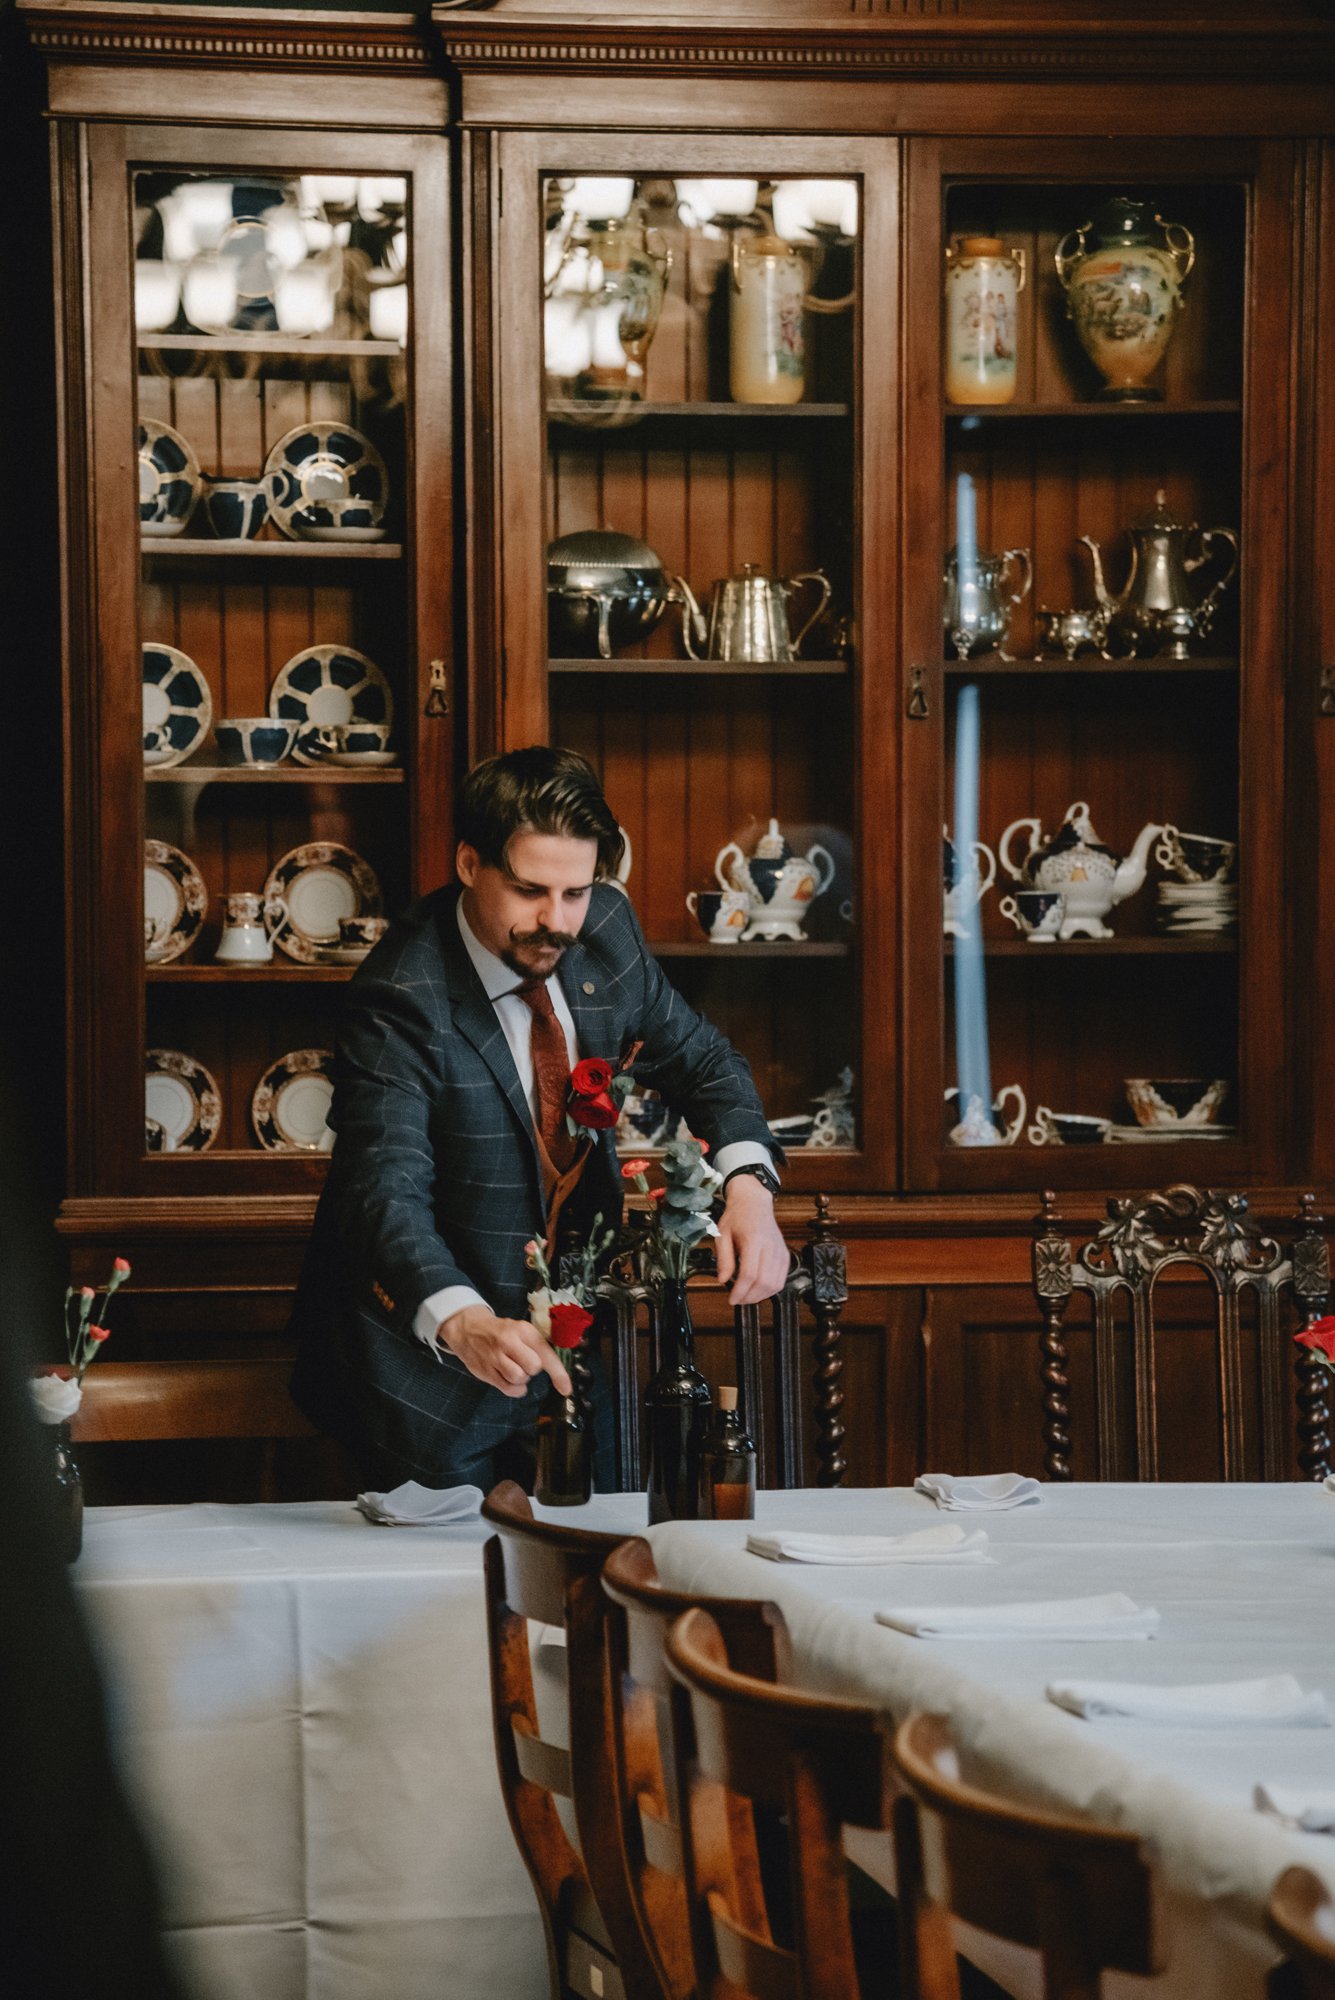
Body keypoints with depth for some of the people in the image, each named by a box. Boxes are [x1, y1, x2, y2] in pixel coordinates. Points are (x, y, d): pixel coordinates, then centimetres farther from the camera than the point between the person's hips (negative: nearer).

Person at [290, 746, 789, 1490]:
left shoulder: (604, 930, -6)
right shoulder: (404, 999, -26)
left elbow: (699, 1057, 7)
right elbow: (388, 1187, -37)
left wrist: (749, 1183, -14)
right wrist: (462, 1322, -56)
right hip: (432, 1355, -6)